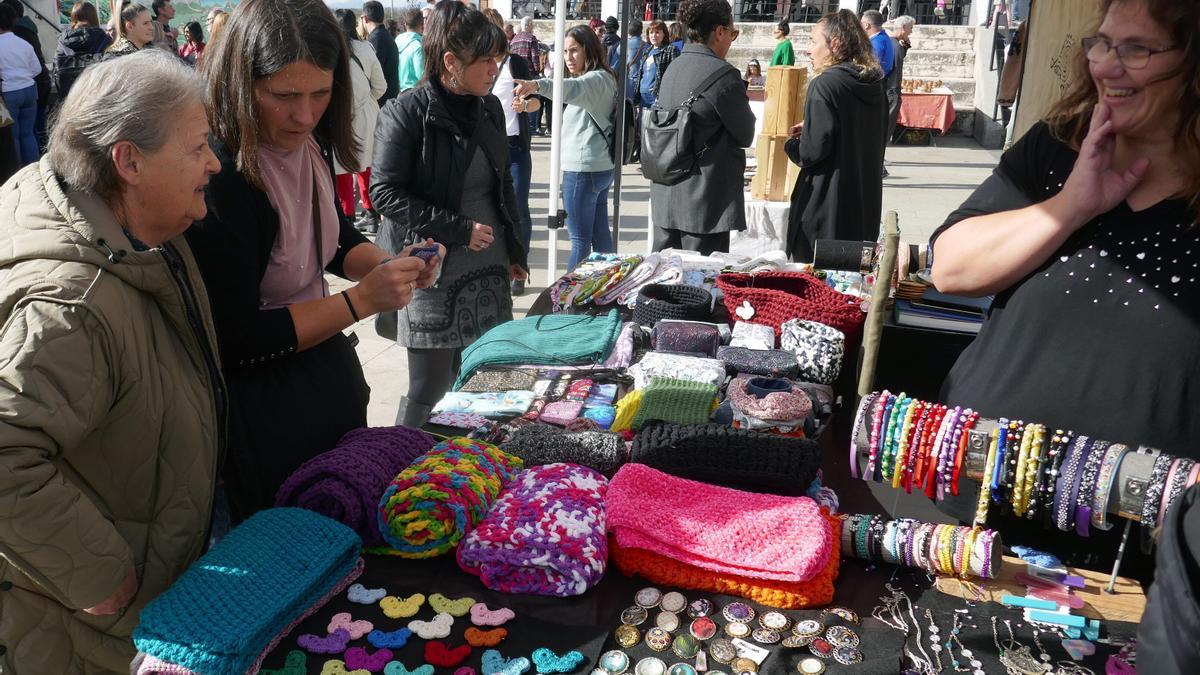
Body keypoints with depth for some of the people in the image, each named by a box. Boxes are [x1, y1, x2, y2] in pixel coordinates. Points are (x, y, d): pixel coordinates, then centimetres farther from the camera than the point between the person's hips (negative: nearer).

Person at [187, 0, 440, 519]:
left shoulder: (310, 145, -4)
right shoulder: (219, 177, -27)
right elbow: (237, 340, -24)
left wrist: (391, 265, -7)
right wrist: (362, 300, -25)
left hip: (329, 371, 8)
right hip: (262, 404, -7)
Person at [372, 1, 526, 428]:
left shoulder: (489, 108, 9)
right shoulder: (406, 115, -11)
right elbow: (384, 192, -14)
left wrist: (514, 252, 19)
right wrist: (459, 229, -17)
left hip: (490, 270, 6)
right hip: (433, 274, -6)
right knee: (430, 390, 1)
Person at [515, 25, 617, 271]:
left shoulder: (597, 78, -16)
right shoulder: (601, 79, 17)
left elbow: (572, 88, -38)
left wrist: (537, 85, -54)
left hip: (583, 169, -11)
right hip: (601, 166, 11)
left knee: (580, 240, -7)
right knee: (600, 233, 17)